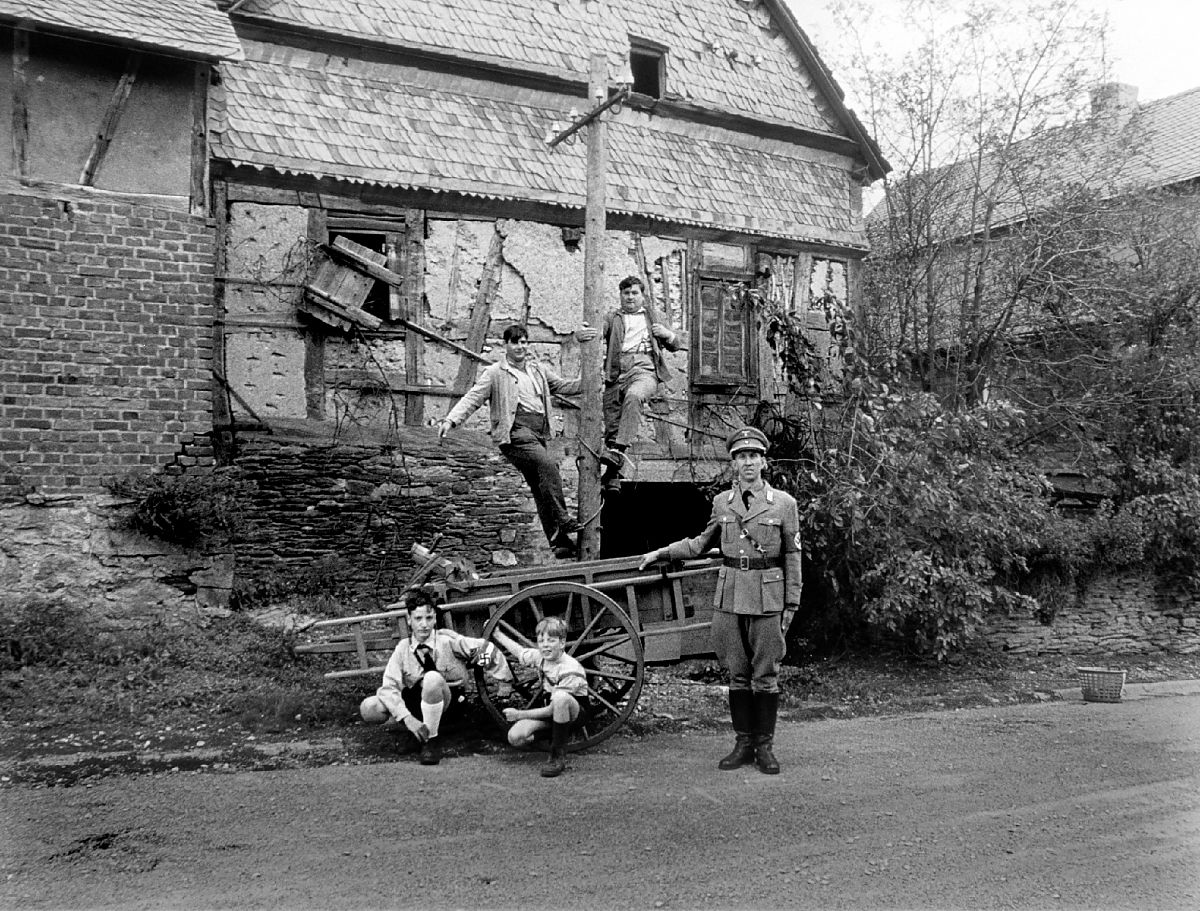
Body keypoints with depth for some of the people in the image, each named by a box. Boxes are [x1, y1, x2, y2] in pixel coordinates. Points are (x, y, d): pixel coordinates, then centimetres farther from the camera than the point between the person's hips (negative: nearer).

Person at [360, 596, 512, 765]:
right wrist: (408, 718, -34)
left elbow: (486, 651, -11)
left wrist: (511, 682, -7)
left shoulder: (447, 640, -15)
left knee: (432, 678, -38)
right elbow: (388, 687, -19)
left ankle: (431, 739, -20)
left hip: (448, 702, -3)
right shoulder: (403, 648, -10)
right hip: (416, 699, 3)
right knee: (368, 708, -22)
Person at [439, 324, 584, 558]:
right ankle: (562, 520, -24)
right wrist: (451, 420, -16)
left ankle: (559, 541, 5)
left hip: (538, 434, 6)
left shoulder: (538, 370, 22)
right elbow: (473, 398, -2)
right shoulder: (495, 373, 5)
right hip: (516, 432, -6)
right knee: (548, 464, -28)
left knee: (541, 488, 5)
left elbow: (563, 385, 27)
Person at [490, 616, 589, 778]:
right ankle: (557, 733, 7)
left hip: (573, 710, -6)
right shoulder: (539, 657, -7)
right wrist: (497, 634, 18)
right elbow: (519, 651, 18)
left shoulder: (570, 669, -26)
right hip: (549, 709, 6)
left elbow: (551, 710, -25)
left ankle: (558, 756, -28)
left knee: (560, 697, -43)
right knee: (515, 737, -18)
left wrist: (519, 714, -22)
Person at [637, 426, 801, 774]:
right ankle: (743, 744, 17)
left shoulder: (784, 503, -2)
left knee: (765, 676, 3)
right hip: (729, 595, 3)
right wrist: (660, 553, 14)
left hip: (767, 597, -2)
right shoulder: (721, 502, 6)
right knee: (737, 675, 7)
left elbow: (792, 558, 2)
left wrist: (791, 605, -1)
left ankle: (764, 746, 14)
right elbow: (701, 543, 20)